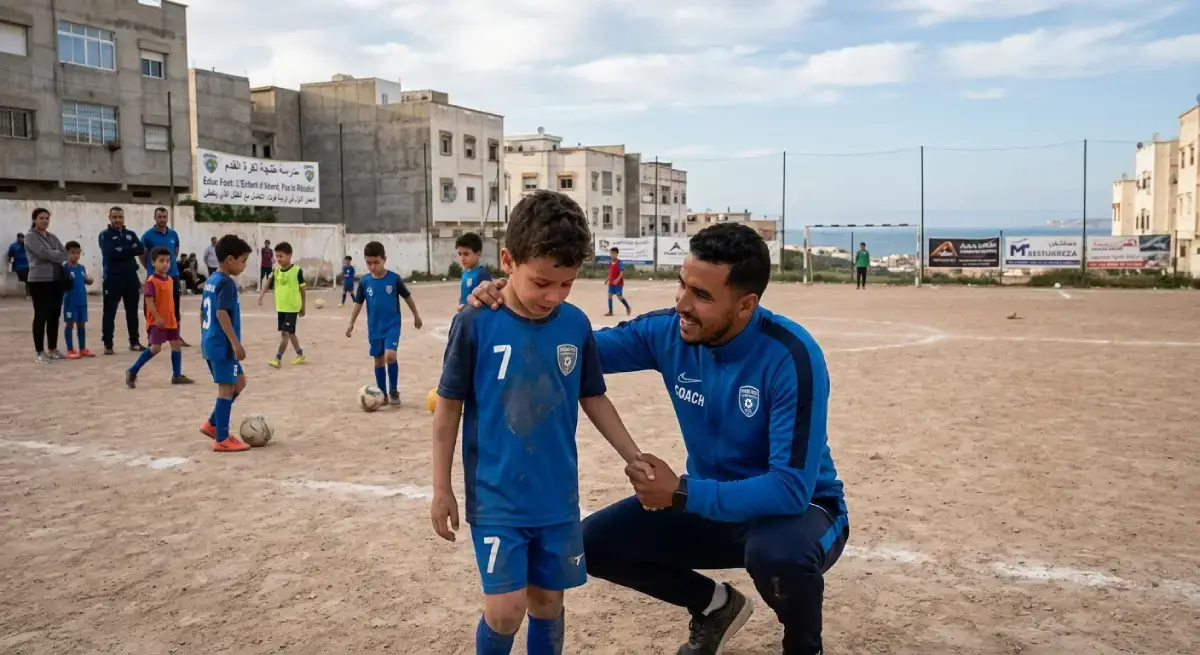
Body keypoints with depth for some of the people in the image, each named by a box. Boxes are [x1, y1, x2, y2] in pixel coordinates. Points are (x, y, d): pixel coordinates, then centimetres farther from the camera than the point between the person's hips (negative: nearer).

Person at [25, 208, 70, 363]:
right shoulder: (30, 237, -3)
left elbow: (65, 253, 8)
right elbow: (43, 253, -17)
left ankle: (53, 349, 18)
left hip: (57, 280, 6)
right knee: (41, 317, -4)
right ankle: (40, 352, 1)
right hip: (40, 281, -6)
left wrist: (53, 256, -10)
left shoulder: (52, 237, 17)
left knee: (54, 316, 9)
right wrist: (59, 255, -3)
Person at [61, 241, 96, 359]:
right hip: (70, 301, -6)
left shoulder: (82, 268, 9)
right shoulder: (65, 268, -9)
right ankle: (70, 350, 9)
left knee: (81, 324, 12)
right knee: (70, 324, 3)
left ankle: (83, 349, 20)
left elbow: (87, 281, 17)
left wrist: (89, 280, -3)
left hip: (82, 301, 6)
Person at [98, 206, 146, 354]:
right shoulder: (105, 235, 0)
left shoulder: (131, 234, 13)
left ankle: (134, 342, 18)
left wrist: (122, 250, -12)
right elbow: (111, 252, -17)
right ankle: (108, 344, 5)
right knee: (110, 312, -1)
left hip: (131, 277, 4)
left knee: (132, 311, 10)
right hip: (112, 278, -4)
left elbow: (141, 249, -3)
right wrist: (130, 249, -9)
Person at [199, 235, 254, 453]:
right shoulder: (227, 283, -16)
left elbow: (203, 312, 19)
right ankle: (222, 439, 3)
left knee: (239, 382, 18)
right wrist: (236, 343, -25)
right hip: (222, 345, -10)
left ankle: (212, 424, 19)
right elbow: (222, 314, -25)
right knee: (227, 388, -3)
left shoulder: (211, 280, 13)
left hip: (211, 343, 10)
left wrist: (206, 336, 26)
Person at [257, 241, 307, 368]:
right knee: (290, 333, 15)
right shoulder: (276, 271, 3)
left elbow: (302, 289, -3)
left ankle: (278, 358, -1)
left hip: (292, 308, -6)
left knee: (285, 333, -8)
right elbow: (268, 284, -1)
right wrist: (261, 296, -20)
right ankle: (300, 354, 30)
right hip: (280, 307, 6)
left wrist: (303, 307, 2)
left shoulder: (297, 271, -11)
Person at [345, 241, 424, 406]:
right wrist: (351, 324, 8)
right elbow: (358, 303, 8)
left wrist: (416, 315, 12)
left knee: (390, 355, -20)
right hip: (374, 328, 3)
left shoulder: (394, 278, -8)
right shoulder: (365, 281, -2)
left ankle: (394, 391, -3)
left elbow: (407, 297, 4)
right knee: (379, 360, 10)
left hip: (392, 325, -3)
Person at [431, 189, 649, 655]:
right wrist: (441, 488, -1)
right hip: (496, 499, -3)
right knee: (506, 609, -7)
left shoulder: (577, 325, -4)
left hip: (558, 499, 3)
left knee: (548, 602, 13)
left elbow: (593, 399, 10)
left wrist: (636, 459, 9)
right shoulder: (476, 323, -14)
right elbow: (448, 407, -4)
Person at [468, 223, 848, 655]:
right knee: (595, 543, -6)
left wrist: (680, 493, -31)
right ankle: (715, 606, 18)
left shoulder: (791, 358, -29)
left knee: (778, 555, -40)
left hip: (800, 507, -5)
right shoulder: (670, 331, -14)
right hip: (713, 503, 5)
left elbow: (792, 487, -33)